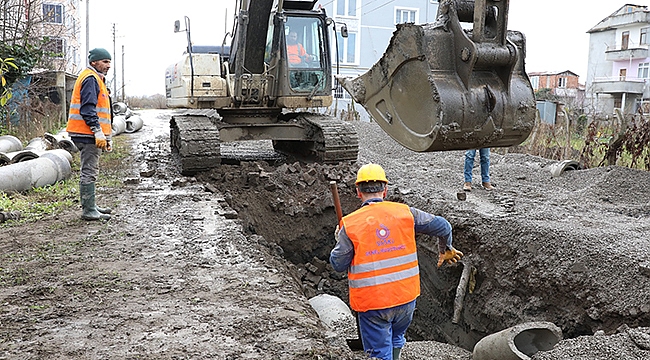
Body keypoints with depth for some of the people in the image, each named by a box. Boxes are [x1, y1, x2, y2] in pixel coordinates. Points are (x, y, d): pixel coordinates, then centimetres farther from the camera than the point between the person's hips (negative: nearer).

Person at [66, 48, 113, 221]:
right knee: (89, 172, -8)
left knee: (90, 171, 16)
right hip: (89, 135, -11)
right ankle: (88, 210, -6)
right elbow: (87, 108, -21)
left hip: (91, 135, 11)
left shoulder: (95, 79, 23)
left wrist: (107, 137, 25)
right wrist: (98, 131, -25)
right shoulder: (90, 79, -11)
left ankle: (90, 206, 24)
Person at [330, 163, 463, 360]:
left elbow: (338, 264, -4)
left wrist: (339, 239, 14)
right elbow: (442, 226, 3)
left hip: (371, 303, -3)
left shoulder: (350, 225, -10)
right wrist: (446, 250, 23)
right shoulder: (405, 213, -3)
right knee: (396, 341, 29)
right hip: (406, 298, 3)